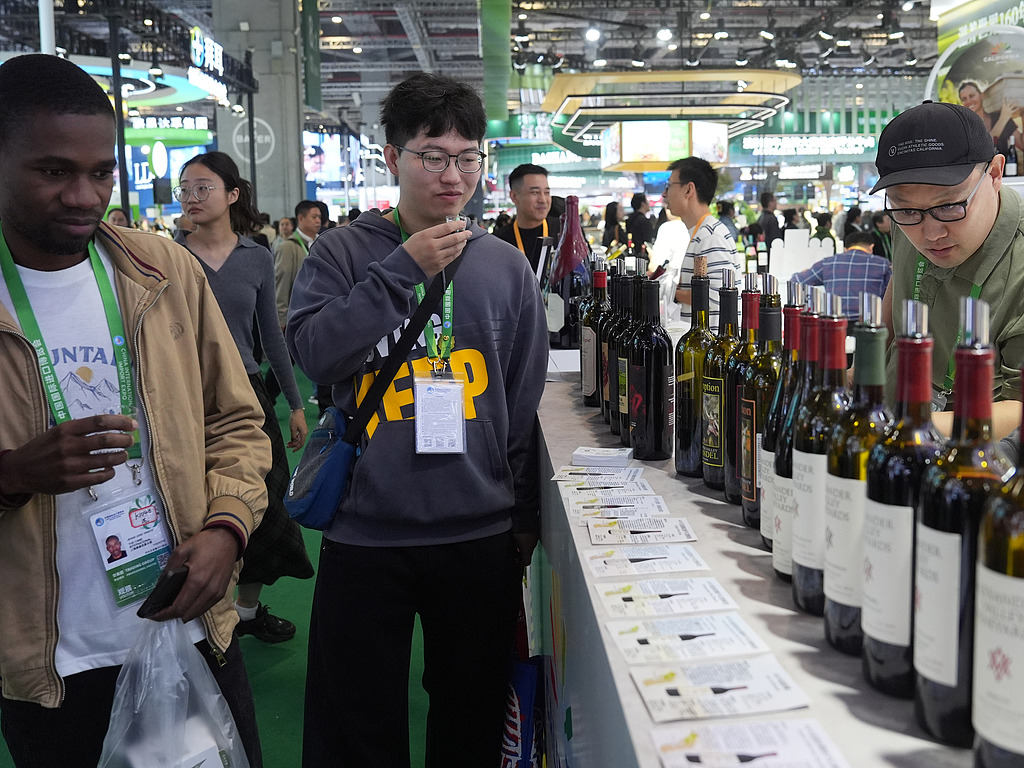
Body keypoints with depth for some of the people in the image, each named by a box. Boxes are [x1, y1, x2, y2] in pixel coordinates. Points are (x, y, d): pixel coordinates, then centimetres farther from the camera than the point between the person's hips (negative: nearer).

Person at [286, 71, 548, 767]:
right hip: (364, 532, -1)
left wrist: (524, 517, 9)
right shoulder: (342, 253, 0)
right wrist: (405, 269, -17)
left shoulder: (506, 266, 5)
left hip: (480, 533, 2)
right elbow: (311, 351, -15)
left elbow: (525, 403, 8)